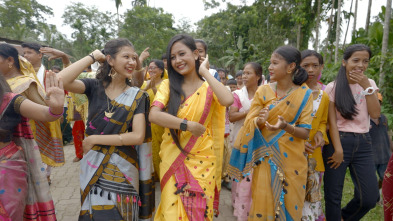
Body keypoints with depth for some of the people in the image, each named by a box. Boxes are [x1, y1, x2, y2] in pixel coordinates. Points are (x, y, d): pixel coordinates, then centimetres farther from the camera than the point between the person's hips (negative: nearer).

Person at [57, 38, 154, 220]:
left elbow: (138, 136, -14)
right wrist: (92, 57, -11)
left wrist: (94, 139, -13)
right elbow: (61, 81, -20)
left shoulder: (137, 96, -4)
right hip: (92, 168, 2)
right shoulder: (95, 87, -1)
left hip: (122, 170, -1)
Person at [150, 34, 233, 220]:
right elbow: (154, 115, -17)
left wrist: (204, 72, -15)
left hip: (201, 161, 0)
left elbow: (228, 100, -25)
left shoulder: (209, 86, -3)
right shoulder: (168, 85, -2)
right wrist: (188, 125, -20)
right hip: (173, 159, 0)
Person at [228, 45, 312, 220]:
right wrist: (260, 121, -24)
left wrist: (286, 127, -27)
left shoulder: (304, 94, -5)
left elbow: (305, 133, -8)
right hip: (266, 158, 0)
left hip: (291, 160, 0)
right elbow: (250, 124, -2)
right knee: (263, 202, 2)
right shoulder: (263, 91, -2)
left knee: (289, 205, 10)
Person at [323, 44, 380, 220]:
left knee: (370, 198, 1)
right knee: (333, 196, 2)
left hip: (363, 144, 4)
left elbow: (375, 114, -3)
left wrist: (366, 86, -10)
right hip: (338, 141, -3)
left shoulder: (369, 84, 9)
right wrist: (338, 150, -12)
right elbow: (332, 121, -7)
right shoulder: (333, 87, -3)